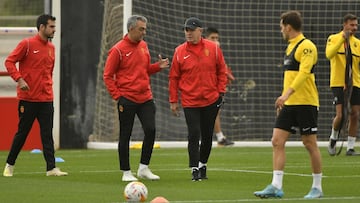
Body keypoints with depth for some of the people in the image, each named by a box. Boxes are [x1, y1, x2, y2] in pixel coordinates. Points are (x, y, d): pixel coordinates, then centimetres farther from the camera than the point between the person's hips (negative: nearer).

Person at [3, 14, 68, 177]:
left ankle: (51, 168, -4)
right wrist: (19, 79, -19)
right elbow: (9, 62, -9)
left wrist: (49, 87, 14)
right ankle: (10, 165, 18)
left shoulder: (51, 47, 12)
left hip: (46, 99, 5)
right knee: (22, 133, 3)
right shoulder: (27, 44, -7)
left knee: (47, 134, -1)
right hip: (28, 99, -5)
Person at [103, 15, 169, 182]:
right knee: (125, 136, 2)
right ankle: (126, 172, 10)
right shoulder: (118, 49, -9)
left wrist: (158, 66, 2)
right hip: (127, 99, -5)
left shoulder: (143, 46, 10)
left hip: (145, 98, 5)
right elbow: (108, 75, -5)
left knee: (150, 130, -6)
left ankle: (144, 168, 5)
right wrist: (117, 96, -12)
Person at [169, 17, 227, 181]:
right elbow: (174, 77, 2)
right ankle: (195, 169, -6)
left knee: (207, 136, 11)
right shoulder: (180, 51, -2)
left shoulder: (213, 48, -1)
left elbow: (221, 71, 6)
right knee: (194, 135, -10)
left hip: (211, 100, 1)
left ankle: (203, 165, 28)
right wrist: (173, 101, 0)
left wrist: (221, 92, -1)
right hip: (190, 101, -1)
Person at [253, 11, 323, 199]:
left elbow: (303, 73, -24)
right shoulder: (291, 47, 17)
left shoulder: (306, 46, -12)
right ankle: (276, 186, -4)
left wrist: (286, 94, -32)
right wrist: (283, 99, 22)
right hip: (289, 104, 9)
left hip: (305, 103, -9)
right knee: (277, 141, -1)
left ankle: (317, 187, 9)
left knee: (310, 144, -1)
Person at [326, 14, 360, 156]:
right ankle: (333, 139, 14)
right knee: (340, 115, -13)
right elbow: (329, 54, -20)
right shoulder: (334, 39, -1)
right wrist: (342, 39, -26)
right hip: (338, 83, -4)